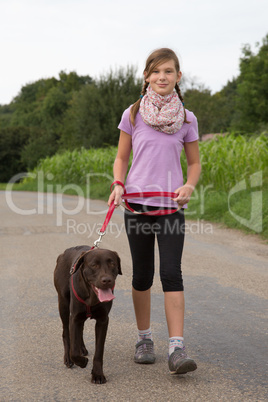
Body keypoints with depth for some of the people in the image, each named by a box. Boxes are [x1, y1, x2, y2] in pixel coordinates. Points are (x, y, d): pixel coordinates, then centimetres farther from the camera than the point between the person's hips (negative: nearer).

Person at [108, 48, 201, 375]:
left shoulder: (186, 119, 2)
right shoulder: (132, 115, 2)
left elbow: (195, 163, 10)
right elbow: (121, 158, 9)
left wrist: (189, 185, -10)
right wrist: (118, 184, -10)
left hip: (171, 206, 0)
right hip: (137, 203, 1)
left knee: (171, 273, -10)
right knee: (142, 275, 8)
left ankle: (177, 348, -10)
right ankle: (144, 338, 25)